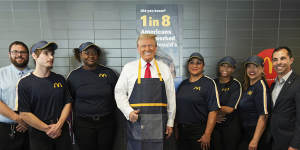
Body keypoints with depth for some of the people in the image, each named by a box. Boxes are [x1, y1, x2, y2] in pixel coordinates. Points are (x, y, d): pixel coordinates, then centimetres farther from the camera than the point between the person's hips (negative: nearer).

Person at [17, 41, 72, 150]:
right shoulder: (25, 83, -7)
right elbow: (24, 114, -9)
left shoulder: (60, 79, 3)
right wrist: (47, 129, -10)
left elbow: (68, 103, 2)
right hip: (39, 135, -3)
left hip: (62, 132, 3)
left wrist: (59, 125, -9)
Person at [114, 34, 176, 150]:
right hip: (136, 121, -1)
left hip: (158, 123, 1)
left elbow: (171, 96, 6)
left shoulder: (164, 69, 6)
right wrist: (129, 112, -10)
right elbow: (119, 93, 4)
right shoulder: (129, 68, 3)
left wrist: (170, 123, 5)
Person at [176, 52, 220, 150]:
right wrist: (176, 129, 10)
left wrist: (207, 134, -17)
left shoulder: (209, 83, -7)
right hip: (181, 131, 5)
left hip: (199, 131, -5)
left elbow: (213, 111, -13)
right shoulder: (183, 84, 9)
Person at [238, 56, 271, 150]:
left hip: (257, 133, -7)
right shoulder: (247, 86, 8)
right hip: (245, 133, 7)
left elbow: (263, 117, -20)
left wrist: (255, 141, -20)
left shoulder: (261, 86, -15)